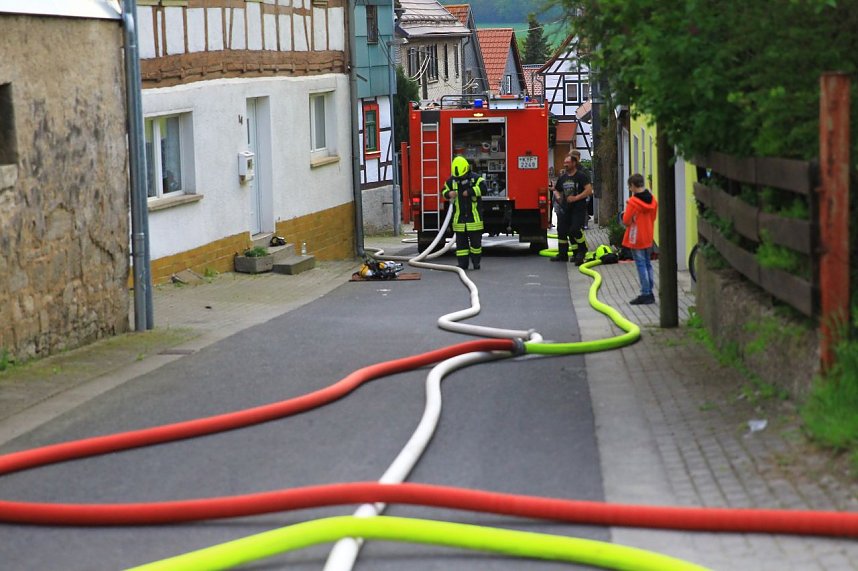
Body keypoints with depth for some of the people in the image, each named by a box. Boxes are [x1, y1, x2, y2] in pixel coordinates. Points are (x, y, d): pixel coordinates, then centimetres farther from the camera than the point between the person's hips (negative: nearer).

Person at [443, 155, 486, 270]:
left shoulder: (475, 178, -6)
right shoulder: (451, 181, 5)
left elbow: (482, 188, -21)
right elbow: (444, 191, 15)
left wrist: (469, 192, -26)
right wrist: (449, 194, -8)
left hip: (474, 216, -3)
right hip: (459, 217, 3)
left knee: (476, 241, 4)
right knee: (461, 241, 4)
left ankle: (476, 261, 18)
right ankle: (462, 263, 8)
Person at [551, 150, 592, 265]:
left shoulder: (581, 176, -8)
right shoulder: (562, 177, 11)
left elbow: (589, 190, -16)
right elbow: (557, 190, 24)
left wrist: (576, 198, -19)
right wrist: (558, 197, 2)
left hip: (578, 209, -7)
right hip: (565, 208, 7)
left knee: (575, 230, -16)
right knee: (562, 230, 5)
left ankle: (583, 250, 6)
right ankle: (562, 254, 15)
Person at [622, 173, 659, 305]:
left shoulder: (633, 201, -18)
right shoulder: (652, 200, 3)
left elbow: (626, 221, -15)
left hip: (636, 239, -7)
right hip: (648, 238, 7)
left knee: (641, 265, -3)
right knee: (648, 264, 14)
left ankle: (645, 294, -3)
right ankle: (649, 293, 17)